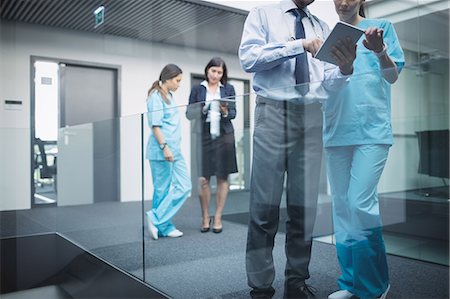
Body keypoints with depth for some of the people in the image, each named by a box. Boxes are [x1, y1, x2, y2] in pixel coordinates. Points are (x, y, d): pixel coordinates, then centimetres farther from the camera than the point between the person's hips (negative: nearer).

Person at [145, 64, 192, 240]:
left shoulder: (169, 96, 20)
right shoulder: (156, 96, -7)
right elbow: (155, 125, -14)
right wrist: (164, 147, -20)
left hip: (174, 150, 9)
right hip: (161, 151, -9)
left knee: (184, 186, 5)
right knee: (163, 189, -1)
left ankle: (157, 221, 11)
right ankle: (163, 226, 12)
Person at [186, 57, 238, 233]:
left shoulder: (228, 89, 10)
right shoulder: (197, 89, 8)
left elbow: (233, 113, 6)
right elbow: (189, 113, 5)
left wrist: (225, 112, -15)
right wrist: (201, 109, -14)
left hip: (224, 135, 1)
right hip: (204, 135, 0)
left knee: (222, 178, 2)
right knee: (203, 179, -4)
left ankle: (218, 218, 13)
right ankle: (205, 218, 12)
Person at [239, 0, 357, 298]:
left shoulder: (322, 27, 19)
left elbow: (328, 83, 10)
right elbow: (248, 58, -7)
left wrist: (345, 68, -11)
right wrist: (297, 45, -13)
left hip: (311, 117, 4)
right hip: (273, 113, -4)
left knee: (305, 204, 5)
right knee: (265, 204, -4)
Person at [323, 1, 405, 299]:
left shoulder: (382, 27, 8)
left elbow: (392, 76, -2)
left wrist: (380, 51, -22)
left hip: (372, 129, -4)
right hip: (337, 130, 4)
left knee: (360, 203, -13)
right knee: (341, 206, 5)